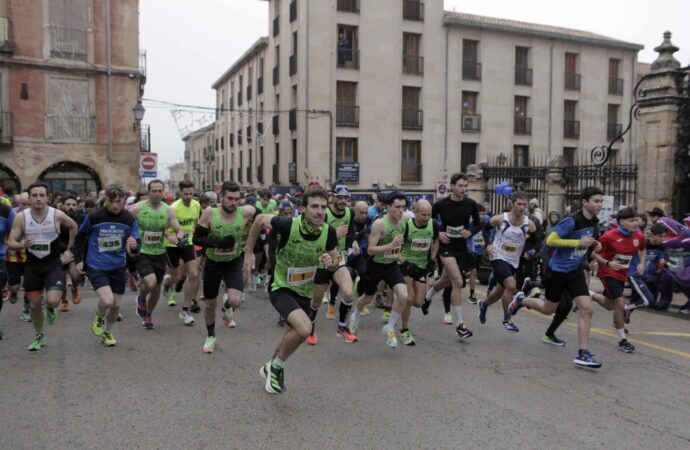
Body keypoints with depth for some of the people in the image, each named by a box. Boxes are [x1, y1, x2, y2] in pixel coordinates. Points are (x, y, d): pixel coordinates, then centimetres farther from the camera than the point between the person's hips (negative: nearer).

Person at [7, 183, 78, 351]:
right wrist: (22, 245, -29)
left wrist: (69, 250, 9)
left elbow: (73, 227, 8)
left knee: (52, 300, -19)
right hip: (32, 265, 2)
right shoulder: (21, 217, -10)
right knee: (34, 304, 10)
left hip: (53, 264, -2)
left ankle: (50, 308, 21)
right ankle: (39, 336, 34)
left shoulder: (57, 215, -12)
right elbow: (10, 243, -6)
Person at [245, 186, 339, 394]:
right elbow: (260, 219, -7)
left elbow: (335, 264, 1)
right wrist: (248, 252, -2)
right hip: (281, 288, -5)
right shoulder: (288, 224, -26)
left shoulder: (329, 232, -15)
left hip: (305, 292, 5)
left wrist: (331, 262, -24)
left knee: (292, 338, 20)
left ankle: (271, 368, 51)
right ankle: (277, 366, 0)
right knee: (304, 328, -29)